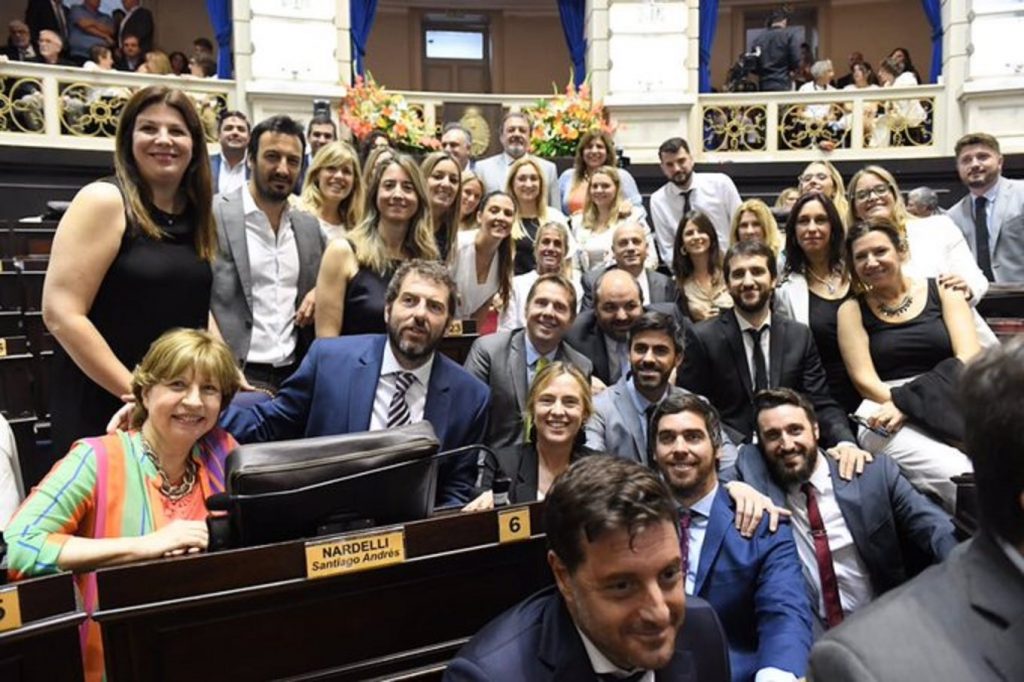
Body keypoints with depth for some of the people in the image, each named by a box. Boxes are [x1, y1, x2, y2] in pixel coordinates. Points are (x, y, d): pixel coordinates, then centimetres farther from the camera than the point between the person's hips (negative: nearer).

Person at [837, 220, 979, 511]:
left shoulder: (942, 290, 14)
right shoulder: (852, 310, 14)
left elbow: (969, 356, 1)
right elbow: (864, 378, 4)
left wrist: (906, 402, -13)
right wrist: (901, 405, -17)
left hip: (952, 404, 2)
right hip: (888, 408, -1)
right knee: (960, 477, -31)